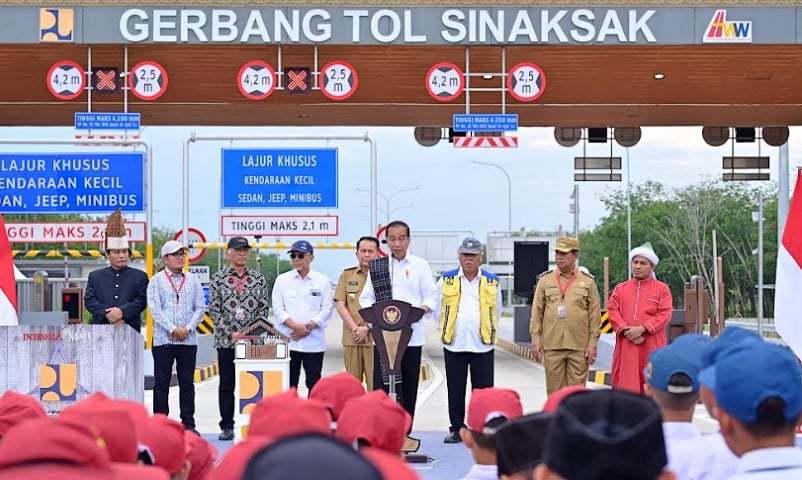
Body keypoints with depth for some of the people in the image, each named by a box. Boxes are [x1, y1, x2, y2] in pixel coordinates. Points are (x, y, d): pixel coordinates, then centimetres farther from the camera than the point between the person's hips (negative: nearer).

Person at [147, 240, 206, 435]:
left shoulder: (193, 280, 10)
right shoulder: (157, 280, 2)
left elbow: (200, 308, 7)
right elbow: (155, 309, -6)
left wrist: (188, 328, -6)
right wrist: (173, 329, -12)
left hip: (189, 339, 3)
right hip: (163, 340, -3)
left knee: (187, 383, 6)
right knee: (161, 384, 1)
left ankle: (188, 423, 12)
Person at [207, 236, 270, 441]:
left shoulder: (259, 279, 7)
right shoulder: (218, 279, 3)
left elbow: (263, 309, 6)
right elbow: (214, 310, -1)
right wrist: (231, 333, -9)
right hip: (226, 341, -1)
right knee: (227, 384, 4)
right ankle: (227, 427, 11)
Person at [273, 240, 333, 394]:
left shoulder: (323, 281, 5)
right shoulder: (282, 280, 7)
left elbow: (326, 309, 1)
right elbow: (278, 309, 1)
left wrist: (308, 327, -11)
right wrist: (296, 326, -13)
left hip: (314, 342, 0)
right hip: (288, 341, 0)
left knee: (314, 384, 3)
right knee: (288, 384, 1)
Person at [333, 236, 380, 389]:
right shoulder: (347, 275, 12)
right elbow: (340, 305, 6)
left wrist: (367, 328, -11)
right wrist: (355, 329, -6)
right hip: (351, 338, 2)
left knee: (375, 383, -6)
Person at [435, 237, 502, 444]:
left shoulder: (492, 282, 6)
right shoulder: (446, 280, 5)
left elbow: (496, 312, 16)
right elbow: (438, 311, 13)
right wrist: (447, 333, 11)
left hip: (483, 345, 0)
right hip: (454, 345, 0)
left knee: (483, 390, 1)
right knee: (455, 390, 4)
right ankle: (456, 429, 13)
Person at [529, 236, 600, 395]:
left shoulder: (588, 281, 5)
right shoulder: (545, 280, 7)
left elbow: (595, 315, 4)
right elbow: (537, 313, 7)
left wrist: (592, 344, -2)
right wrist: (536, 340, 1)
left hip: (579, 347, -1)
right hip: (552, 346, 1)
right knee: (555, 392, 4)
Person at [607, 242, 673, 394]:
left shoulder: (662, 289, 7)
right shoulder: (620, 289, 16)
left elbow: (664, 314, -5)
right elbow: (612, 311, 5)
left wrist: (642, 329, -14)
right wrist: (626, 330, -11)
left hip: (652, 347, -2)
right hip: (625, 347, 2)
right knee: (625, 385, -2)